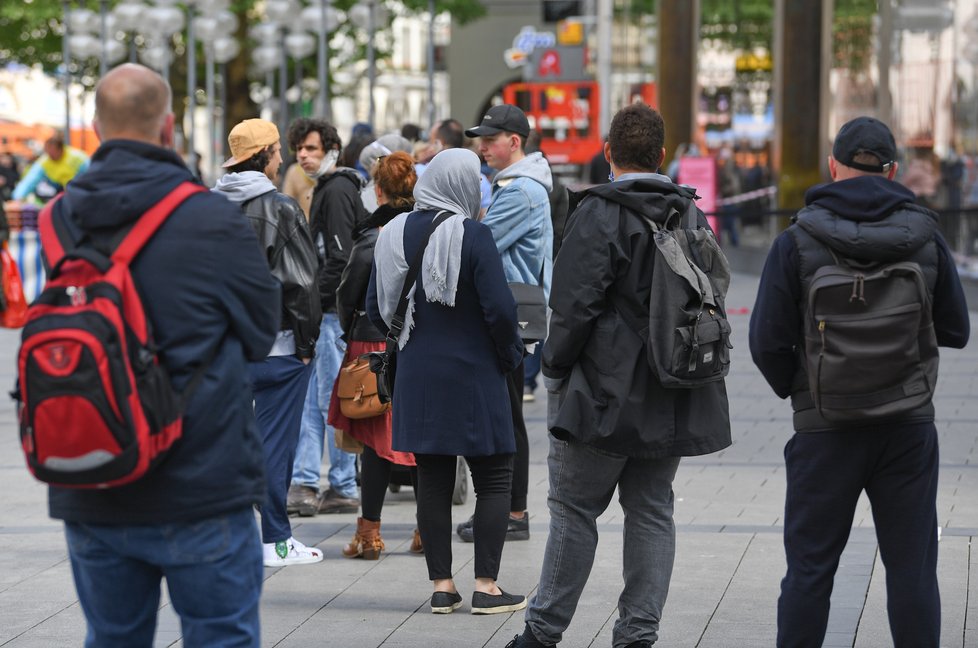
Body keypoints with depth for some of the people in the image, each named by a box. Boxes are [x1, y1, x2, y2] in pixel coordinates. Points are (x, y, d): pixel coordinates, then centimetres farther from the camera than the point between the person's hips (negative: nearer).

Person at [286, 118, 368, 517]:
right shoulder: (326, 189, 19)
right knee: (310, 399, 9)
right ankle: (304, 484, 10)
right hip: (326, 309, 10)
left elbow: (340, 256, -20)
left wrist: (315, 300, -17)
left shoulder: (337, 191, -12)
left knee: (333, 400, -5)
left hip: (334, 310, -10)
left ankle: (343, 489, 0)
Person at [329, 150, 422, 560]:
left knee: (377, 438, 0)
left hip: (377, 344, -4)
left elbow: (347, 295, -5)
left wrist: (350, 333, 14)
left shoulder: (372, 238, -11)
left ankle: (369, 532, 3)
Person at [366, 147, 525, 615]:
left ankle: (441, 586, 12)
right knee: (493, 477, 5)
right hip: (473, 374, -5)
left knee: (433, 480, 10)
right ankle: (486, 587, 3)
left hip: (416, 377, 5)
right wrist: (510, 356, 2)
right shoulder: (473, 235, -14)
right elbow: (500, 308, -16)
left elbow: (377, 310, 8)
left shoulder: (393, 234, 3)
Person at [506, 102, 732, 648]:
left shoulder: (600, 213, -13)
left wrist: (556, 366, -4)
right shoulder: (691, 215, 9)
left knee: (575, 507, 3)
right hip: (672, 399, 6)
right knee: (652, 511, 10)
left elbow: (576, 303, -17)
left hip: (607, 392, -6)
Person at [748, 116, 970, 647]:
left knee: (810, 567, 7)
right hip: (909, 425, 2)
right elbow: (954, 330, 6)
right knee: (912, 568, 7)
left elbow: (768, 342, -9)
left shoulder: (797, 242, -8)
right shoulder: (925, 235, -2)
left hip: (826, 426, -1)